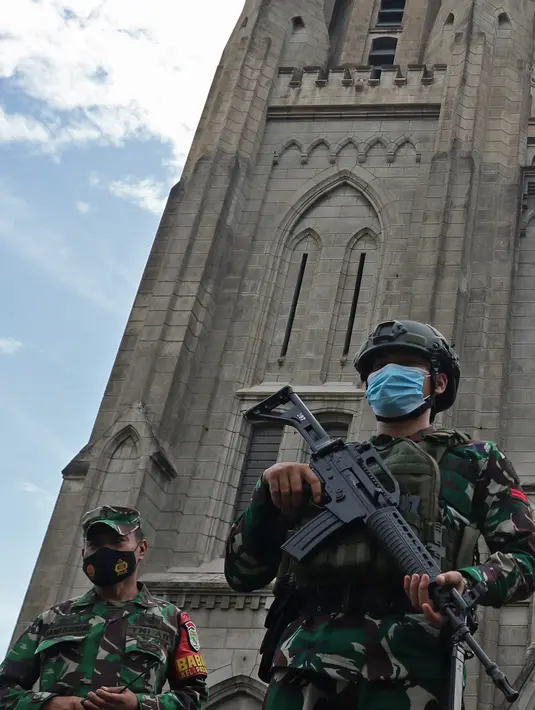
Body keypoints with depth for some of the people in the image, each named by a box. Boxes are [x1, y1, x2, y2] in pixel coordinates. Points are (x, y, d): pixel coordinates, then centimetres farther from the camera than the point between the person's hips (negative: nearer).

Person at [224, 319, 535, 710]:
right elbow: (242, 573, 21)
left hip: (406, 653, -3)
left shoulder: (475, 460, 21)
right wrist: (269, 496, 1)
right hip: (305, 659, 3)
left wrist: (469, 581, -15)